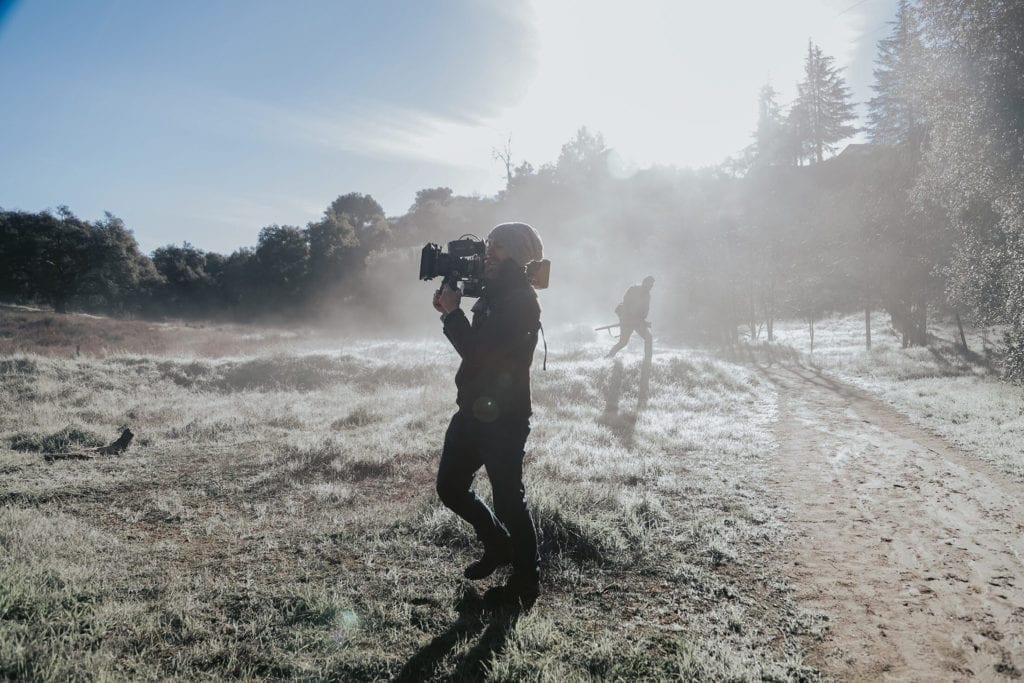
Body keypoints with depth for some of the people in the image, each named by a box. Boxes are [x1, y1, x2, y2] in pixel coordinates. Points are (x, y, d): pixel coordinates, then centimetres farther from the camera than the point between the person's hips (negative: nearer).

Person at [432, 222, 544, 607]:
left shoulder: (520, 302, -17)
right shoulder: (496, 295, 12)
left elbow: (478, 351, -24)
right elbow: (477, 345, 17)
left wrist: (452, 312, -11)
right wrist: (452, 312, 3)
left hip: (503, 418, -9)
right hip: (474, 410, 9)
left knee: (508, 499, 1)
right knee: (450, 487, 16)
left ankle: (526, 580, 18)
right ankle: (498, 544, 36)